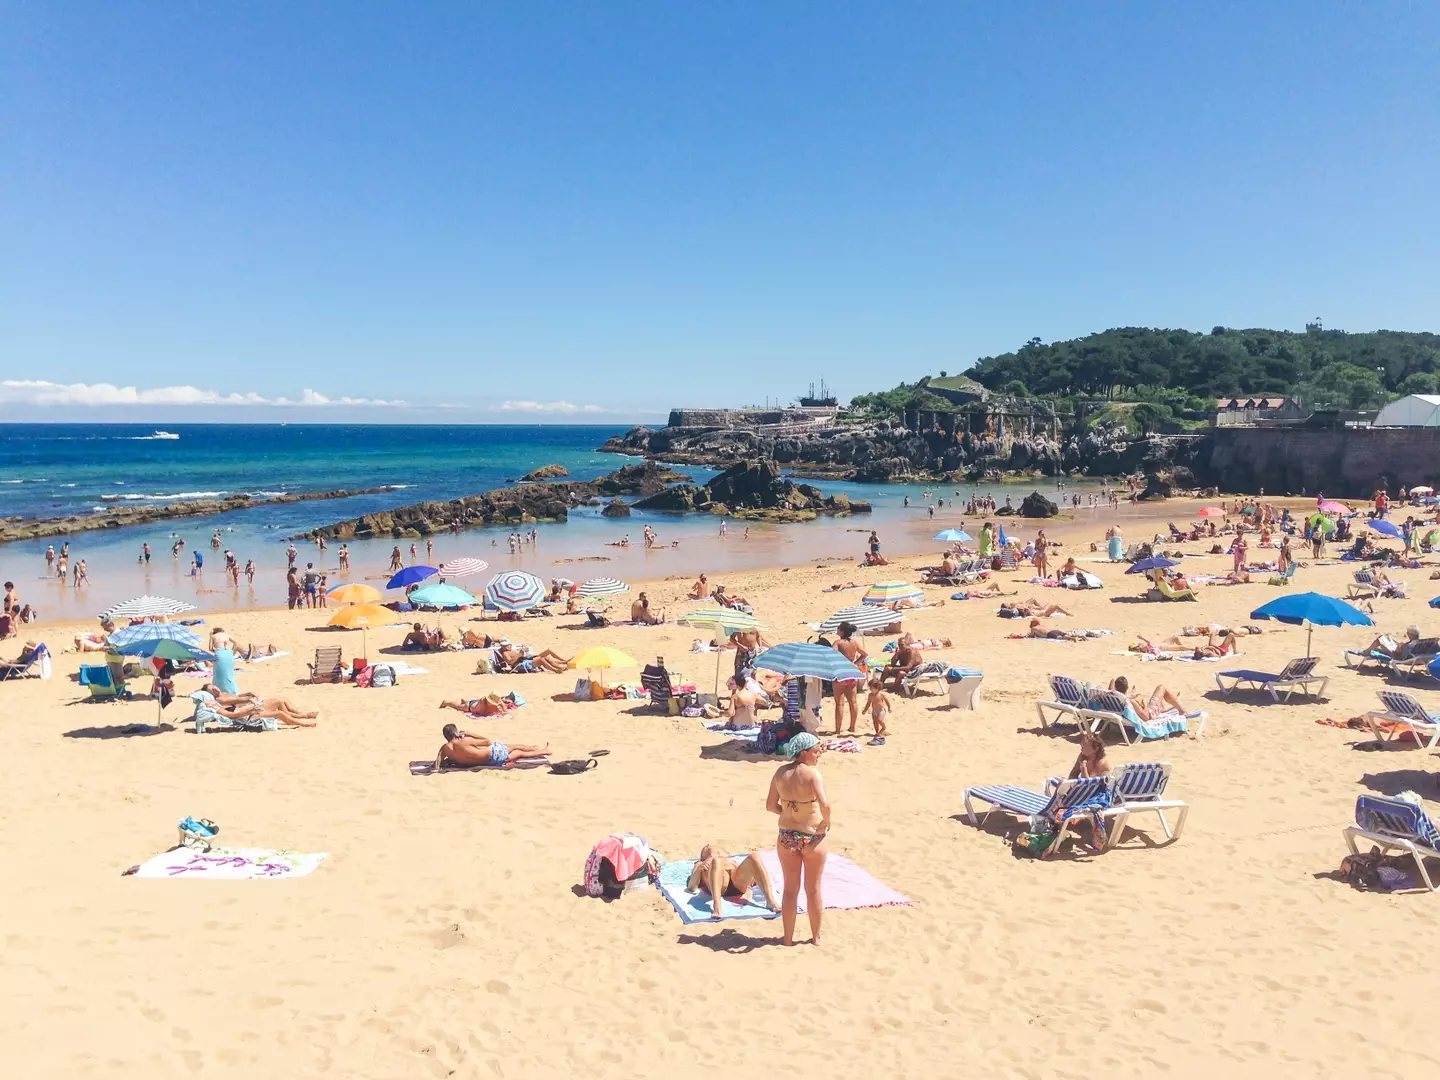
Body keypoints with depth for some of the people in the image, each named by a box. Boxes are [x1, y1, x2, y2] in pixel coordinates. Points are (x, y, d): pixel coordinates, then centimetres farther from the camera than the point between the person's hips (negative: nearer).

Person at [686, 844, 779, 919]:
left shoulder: (731, 860, 44)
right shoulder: (700, 864, 36)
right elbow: (691, 887, 17)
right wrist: (699, 868, -2)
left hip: (739, 883, 2)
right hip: (718, 886, -2)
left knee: (753, 856, -25)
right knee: (716, 861, -35)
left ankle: (770, 901, -37)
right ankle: (716, 907, -53)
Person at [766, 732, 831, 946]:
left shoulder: (780, 773, -3)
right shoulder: (812, 773, -18)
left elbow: (770, 805, 2)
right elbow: (825, 805, -29)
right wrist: (826, 822, -11)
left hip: (786, 837, 4)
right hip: (813, 837, -3)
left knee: (790, 889, 16)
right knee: (813, 889, 15)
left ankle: (788, 937, 24)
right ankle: (816, 936, 28)